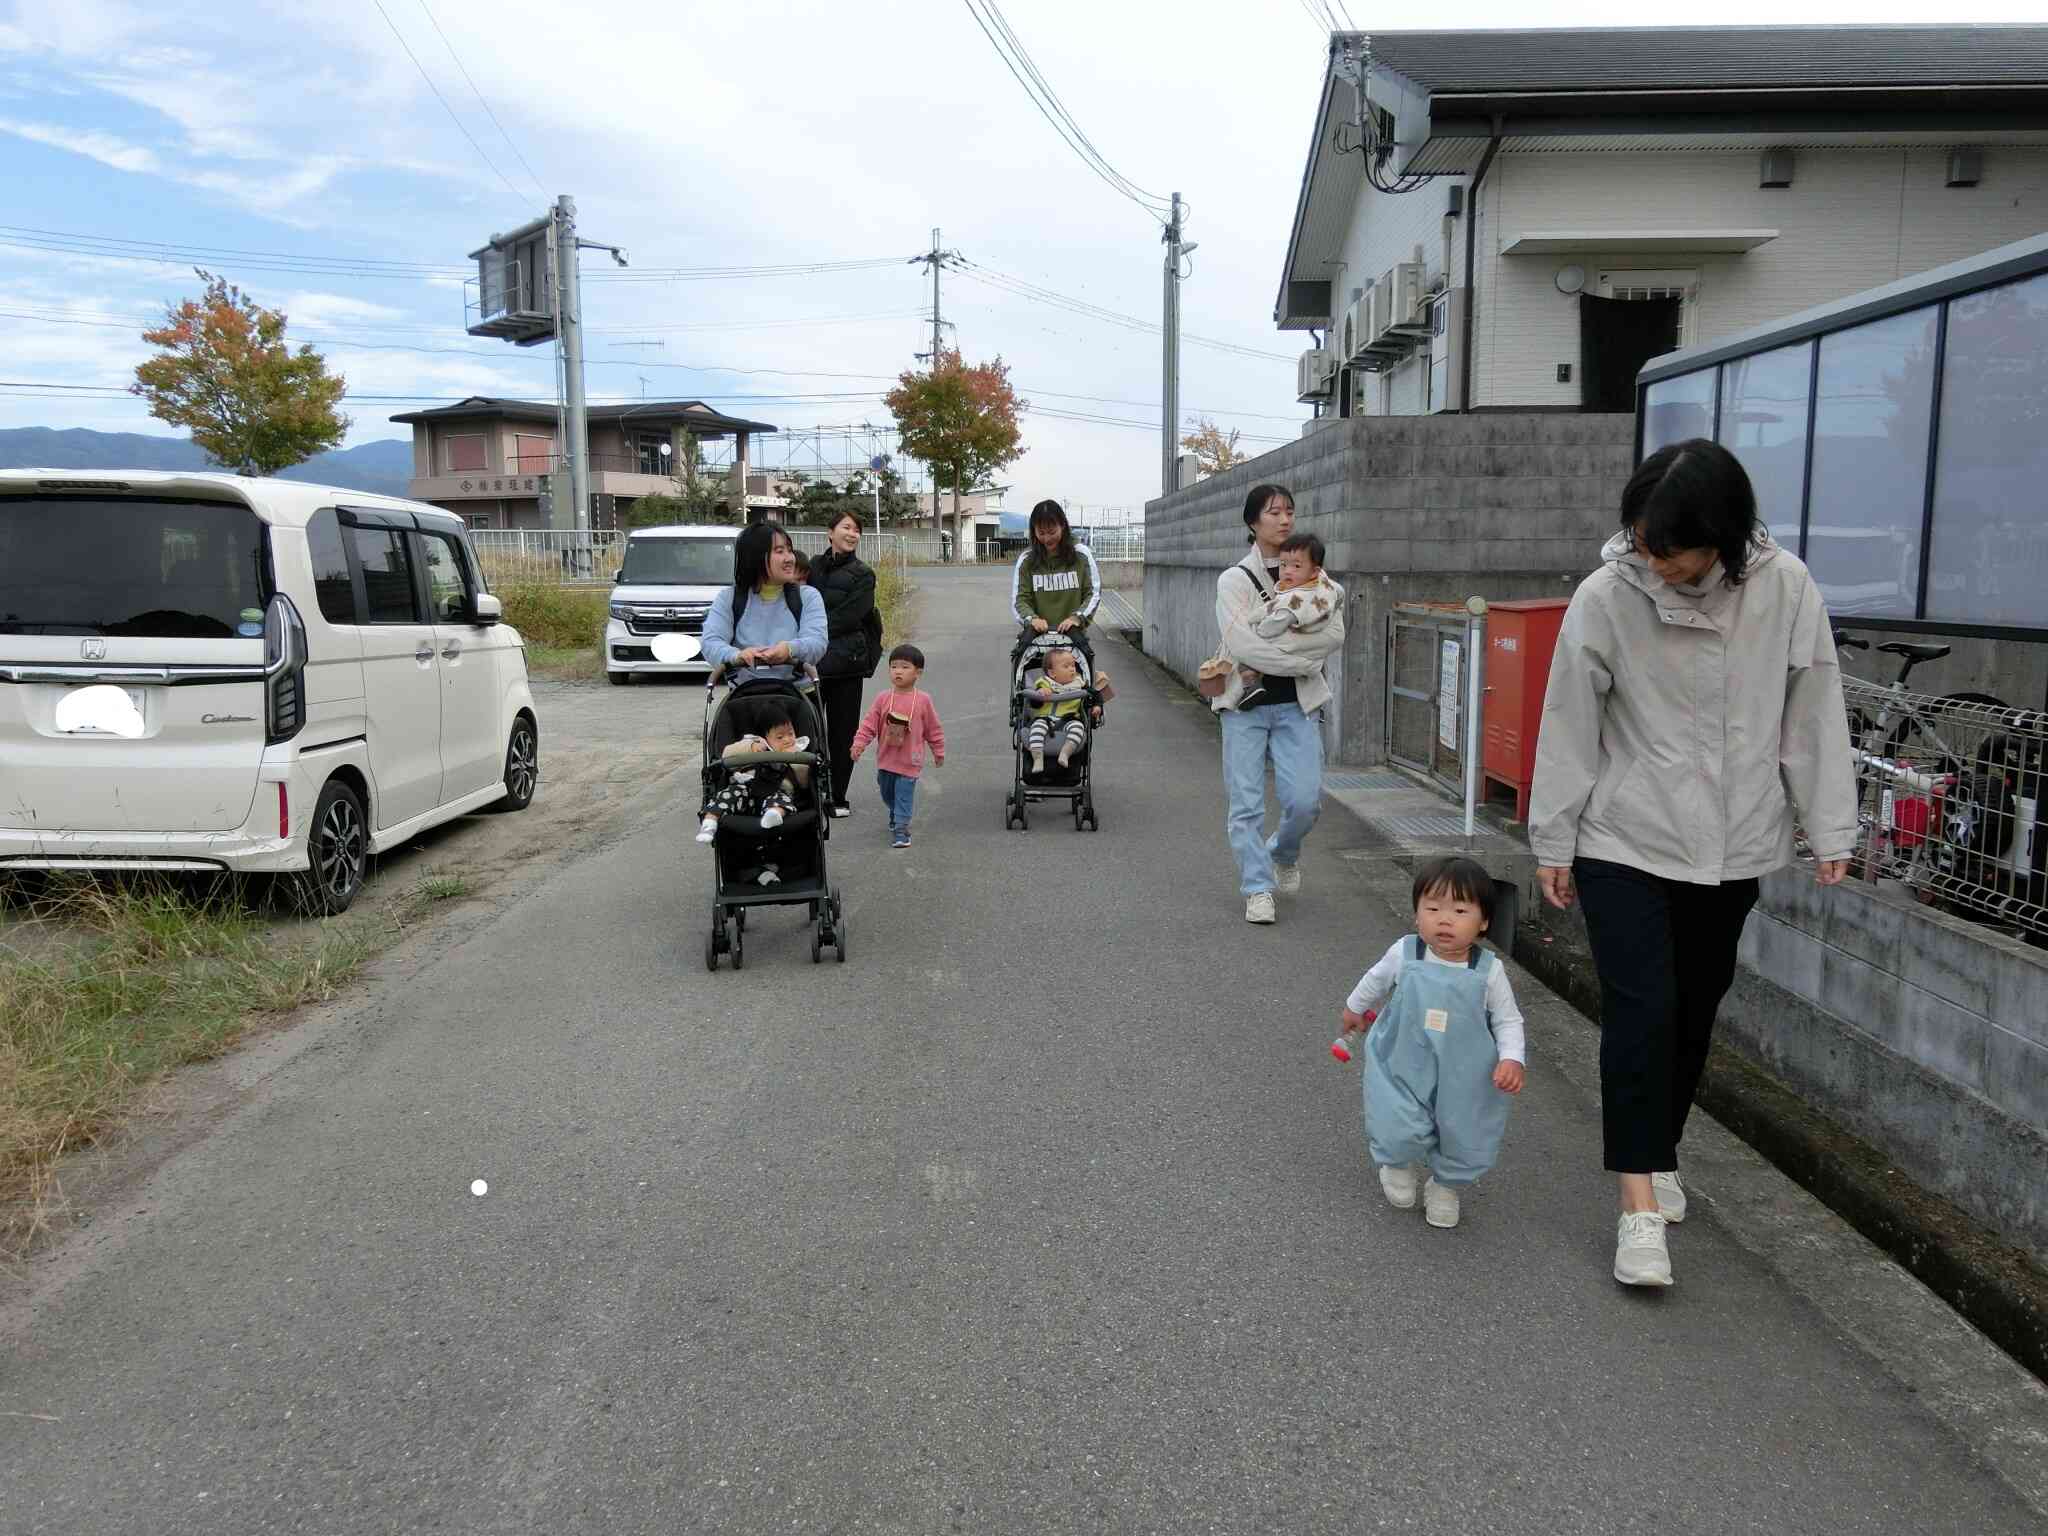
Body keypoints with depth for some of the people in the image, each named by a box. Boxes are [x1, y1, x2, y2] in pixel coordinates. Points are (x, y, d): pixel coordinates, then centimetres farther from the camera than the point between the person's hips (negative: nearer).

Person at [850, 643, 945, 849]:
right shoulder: (883, 699, -3)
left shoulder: (923, 700, -8)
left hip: (909, 761, -4)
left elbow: (933, 729, 1)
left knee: (904, 795, -6)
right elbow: (869, 724, -2)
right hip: (886, 759, 4)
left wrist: (939, 752, 7)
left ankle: (900, 829, 1)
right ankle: (896, 815, 46)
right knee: (887, 793, 21)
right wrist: (859, 744, -12)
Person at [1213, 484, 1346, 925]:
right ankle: (1258, 887, 10)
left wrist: (1276, 645, -15)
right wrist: (1303, 660, -12)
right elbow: (1243, 645, -15)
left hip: (1297, 705, 2)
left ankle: (1284, 853, 25)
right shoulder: (1234, 580, -2)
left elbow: (1335, 633, -6)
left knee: (1305, 799, -7)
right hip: (1245, 705, -2)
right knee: (1247, 804, -3)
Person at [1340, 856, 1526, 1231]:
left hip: (1464, 1077, 1)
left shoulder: (1489, 971, -14)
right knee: (1399, 1131, -11)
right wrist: (1354, 1008, 26)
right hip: (1404, 1067, -1)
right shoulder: (1404, 953, -13)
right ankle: (1398, 1165, 26)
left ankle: (1445, 1188, 40)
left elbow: (1508, 1021, 0)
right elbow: (1375, 980, 9)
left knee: (1464, 1140, 7)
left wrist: (1512, 1059, -17)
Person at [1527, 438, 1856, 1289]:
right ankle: (1640, 1201, -1)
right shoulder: (1605, 597, -15)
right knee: (1641, 1008, -9)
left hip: (1732, 844, 3)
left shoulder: (1784, 587, -10)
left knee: (1695, 1007, 14)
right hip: (1625, 841, -2)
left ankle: (1658, 1155, 34)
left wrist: (1830, 829, 1)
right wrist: (1553, 843, -1)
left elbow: (1813, 714, -1)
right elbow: (1570, 727, -7)